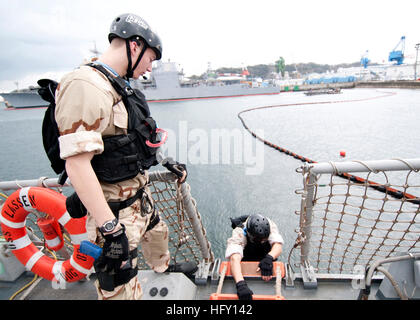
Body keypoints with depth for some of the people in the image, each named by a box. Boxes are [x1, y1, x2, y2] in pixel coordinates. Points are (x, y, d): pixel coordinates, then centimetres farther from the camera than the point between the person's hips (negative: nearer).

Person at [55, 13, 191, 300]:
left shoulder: (121, 87, 7)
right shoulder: (85, 86, -25)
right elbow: (77, 164, -30)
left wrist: (167, 162, 19)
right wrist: (110, 228, -29)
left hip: (140, 197, 10)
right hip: (116, 209, -10)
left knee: (157, 233, 33)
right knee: (121, 287, 4)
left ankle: (166, 267, 64)